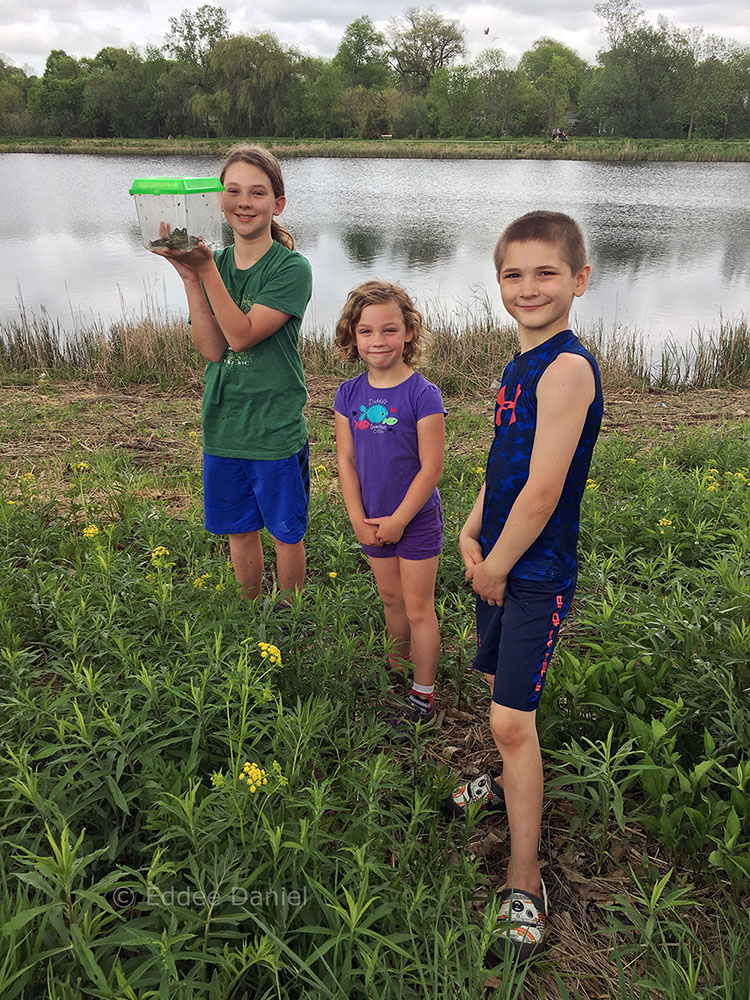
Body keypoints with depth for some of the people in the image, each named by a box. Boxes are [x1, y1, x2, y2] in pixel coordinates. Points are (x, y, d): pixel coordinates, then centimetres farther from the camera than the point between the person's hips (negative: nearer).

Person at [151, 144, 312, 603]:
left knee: (286, 531, 12)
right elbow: (212, 348, -9)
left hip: (277, 428, -4)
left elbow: (242, 335, -21)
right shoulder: (212, 263, 3)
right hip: (222, 426, 5)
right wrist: (190, 276, -18)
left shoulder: (292, 267, -11)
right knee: (239, 529, 18)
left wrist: (205, 270, -24)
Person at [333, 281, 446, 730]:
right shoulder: (349, 394, -2)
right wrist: (359, 520, -6)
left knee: (418, 607, 7)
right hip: (372, 521, 5)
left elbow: (430, 468, -17)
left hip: (416, 520, -4)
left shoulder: (422, 394, -17)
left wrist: (398, 520, -14)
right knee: (391, 598, 21)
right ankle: (396, 665, 44)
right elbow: (346, 461, 1)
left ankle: (424, 695, 21)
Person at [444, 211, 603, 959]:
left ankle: (525, 887, 10)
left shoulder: (568, 367, -21)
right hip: (496, 561, 8)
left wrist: (498, 566, -13)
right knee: (500, 686, 24)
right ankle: (509, 780, 50)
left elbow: (543, 488, -24)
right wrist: (472, 532, 3)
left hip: (537, 574, -8)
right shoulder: (521, 364, 8)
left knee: (512, 720, -5)